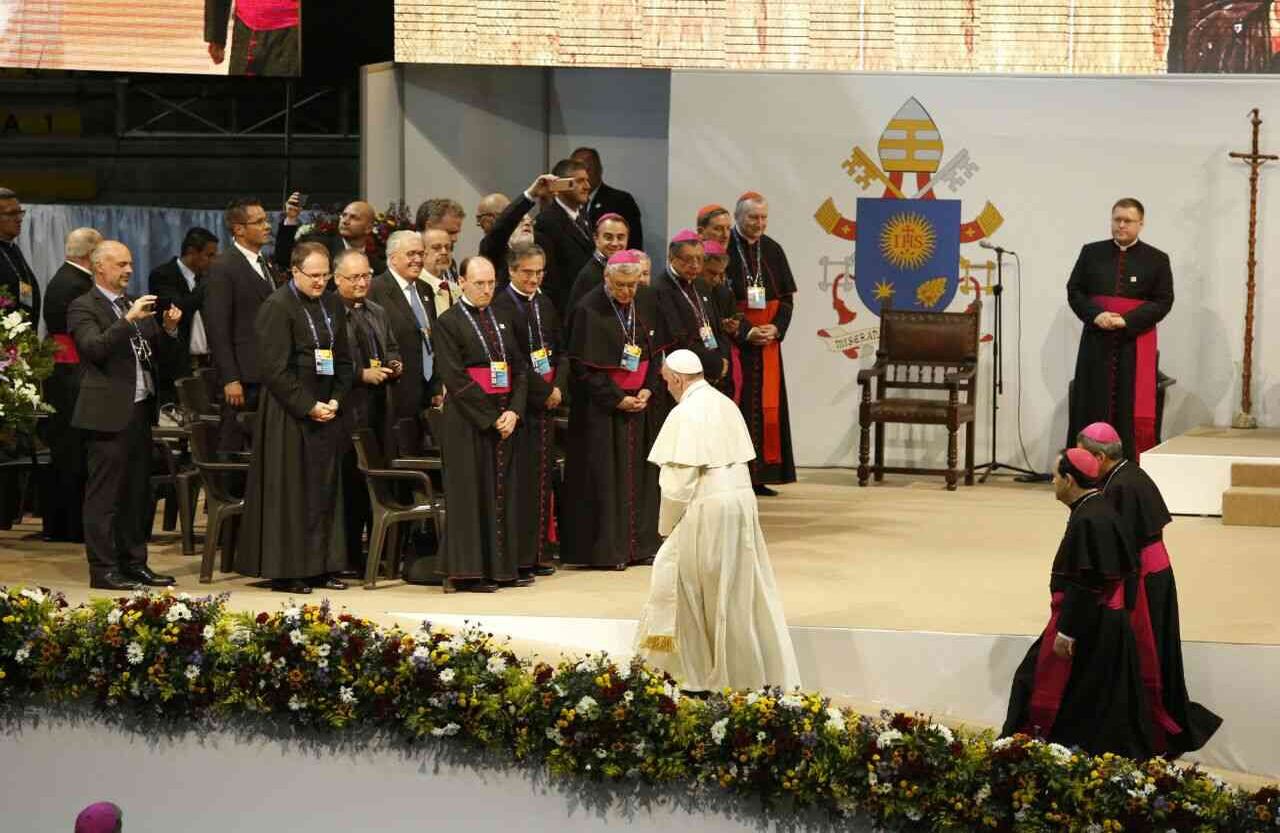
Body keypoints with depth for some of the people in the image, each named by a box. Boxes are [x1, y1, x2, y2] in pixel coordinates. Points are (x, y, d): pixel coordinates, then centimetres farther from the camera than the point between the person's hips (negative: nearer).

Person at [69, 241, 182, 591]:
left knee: (138, 493, 12)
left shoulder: (137, 306, 18)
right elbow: (95, 348, -21)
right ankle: (103, 570, -1)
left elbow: (165, 356, 17)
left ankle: (134, 564, 20)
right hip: (108, 414, -8)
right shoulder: (83, 308, -5)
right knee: (105, 495, -4)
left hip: (141, 410, 8)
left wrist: (169, 329, -2)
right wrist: (129, 320, -27)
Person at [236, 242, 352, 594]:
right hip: (288, 413, -7)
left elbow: (343, 359, 16)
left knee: (325, 489, 8)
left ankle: (322, 566, 14)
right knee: (288, 492, -3)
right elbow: (275, 369, -15)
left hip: (326, 410, 7)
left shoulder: (332, 305, 11)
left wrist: (336, 400, 1)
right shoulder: (276, 307, -10)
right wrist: (308, 406, -15)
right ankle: (285, 571, 3)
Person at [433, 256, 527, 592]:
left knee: (503, 492, 8)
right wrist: (490, 416, -16)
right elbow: (455, 378, -13)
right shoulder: (448, 323, -6)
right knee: (472, 494, -4)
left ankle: (503, 567, 13)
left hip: (504, 419, 6)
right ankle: (468, 571, 1)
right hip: (468, 423, -6)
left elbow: (519, 369, 11)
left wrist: (514, 411, -6)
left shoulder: (501, 321, 14)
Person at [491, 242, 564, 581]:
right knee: (522, 476, -7)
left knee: (543, 475, 9)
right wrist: (543, 391, -11)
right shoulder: (501, 307, -10)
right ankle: (519, 556, -3)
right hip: (519, 401, -7)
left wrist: (558, 387, -2)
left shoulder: (545, 305, 14)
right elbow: (512, 361, -16)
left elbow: (560, 351, 15)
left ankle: (539, 552, 16)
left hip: (547, 399, 7)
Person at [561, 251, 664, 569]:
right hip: (601, 406, -5)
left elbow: (657, 350, 9)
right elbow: (582, 366, -13)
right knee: (605, 476, -3)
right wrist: (616, 399, -14)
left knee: (640, 472, 7)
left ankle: (641, 545, 14)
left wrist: (648, 389, -5)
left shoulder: (647, 301, 2)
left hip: (640, 400, 5)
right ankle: (606, 549, 3)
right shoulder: (588, 309, -14)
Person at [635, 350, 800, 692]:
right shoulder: (727, 405, 12)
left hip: (707, 509, -8)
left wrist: (667, 526, -1)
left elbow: (679, 481, -15)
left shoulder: (685, 414, -13)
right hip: (741, 500, 8)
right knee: (743, 585, 12)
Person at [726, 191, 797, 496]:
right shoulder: (723, 249, -7)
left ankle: (760, 474, 10)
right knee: (738, 405, -6)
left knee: (767, 404, 5)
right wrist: (746, 332, -15)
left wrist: (776, 328, -6)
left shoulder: (773, 250, 9)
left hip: (768, 340, 5)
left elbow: (787, 296, 11)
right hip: (733, 341, -5)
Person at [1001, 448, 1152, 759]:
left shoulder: (1086, 520, -22)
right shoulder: (1102, 511, 8)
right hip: (1107, 621, 10)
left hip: (1089, 624, -10)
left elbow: (1083, 584, -24)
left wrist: (1066, 631, -21)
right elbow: (1127, 568, 16)